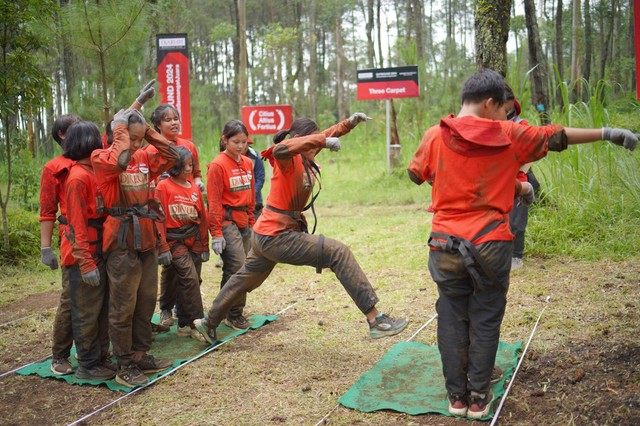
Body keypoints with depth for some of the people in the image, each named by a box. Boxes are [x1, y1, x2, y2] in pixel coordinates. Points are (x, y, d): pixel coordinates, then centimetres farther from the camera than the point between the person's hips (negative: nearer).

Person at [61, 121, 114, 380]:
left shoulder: (94, 174, 10)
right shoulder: (78, 177, -16)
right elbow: (77, 224, -19)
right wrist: (86, 263, -20)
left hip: (98, 253, 8)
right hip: (84, 257, -8)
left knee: (102, 310, 15)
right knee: (87, 312, 1)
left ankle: (101, 357, 25)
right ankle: (88, 366, 11)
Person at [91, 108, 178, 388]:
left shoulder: (144, 157, 9)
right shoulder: (102, 158, -10)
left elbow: (171, 156, 4)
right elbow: (121, 161, -30)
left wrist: (148, 132, 1)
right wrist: (121, 130, -15)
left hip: (146, 238, 7)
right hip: (122, 241, -7)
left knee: (146, 301, 14)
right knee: (123, 306, 0)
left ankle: (141, 356, 26)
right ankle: (125, 366, 10)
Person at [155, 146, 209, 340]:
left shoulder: (195, 188, 10)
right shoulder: (163, 186, -6)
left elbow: (202, 217, 13)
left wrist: (204, 246, 14)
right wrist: (162, 247, -13)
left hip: (194, 240, 6)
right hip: (174, 240, -6)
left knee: (191, 281, 7)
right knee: (190, 278, -15)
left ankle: (184, 325, 17)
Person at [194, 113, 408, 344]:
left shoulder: (304, 159, 6)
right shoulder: (287, 160, -18)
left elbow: (327, 135, 17)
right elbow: (280, 149, -43)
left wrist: (349, 122, 2)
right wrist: (322, 140, -43)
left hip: (266, 235, 10)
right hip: (276, 236, -10)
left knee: (244, 280, 29)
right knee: (338, 253, -17)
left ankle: (208, 323, 49)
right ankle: (376, 319, -19)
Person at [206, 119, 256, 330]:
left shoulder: (248, 163, 10)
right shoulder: (218, 165, -10)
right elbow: (214, 202, -11)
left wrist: (252, 222, 16)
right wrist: (216, 233, -13)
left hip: (244, 221, 7)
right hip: (227, 220, -7)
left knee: (233, 269, 11)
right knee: (238, 266, -10)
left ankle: (226, 311, 22)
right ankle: (234, 315, 2)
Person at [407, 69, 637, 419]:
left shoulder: (435, 136, -2)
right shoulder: (509, 135, -4)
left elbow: (415, 174, 13)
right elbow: (558, 137, 7)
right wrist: (608, 133, 18)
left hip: (447, 245, 1)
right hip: (491, 245, -1)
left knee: (452, 319, 11)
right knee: (485, 321, 11)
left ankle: (456, 396, 19)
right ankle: (479, 398, 17)